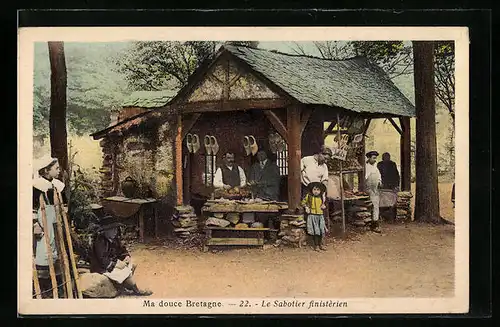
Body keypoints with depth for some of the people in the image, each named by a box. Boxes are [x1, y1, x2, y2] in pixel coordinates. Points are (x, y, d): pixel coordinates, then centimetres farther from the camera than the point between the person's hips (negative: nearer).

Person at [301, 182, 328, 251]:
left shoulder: (321, 197, 5)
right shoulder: (309, 196, -4)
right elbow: (303, 202, 6)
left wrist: (324, 206, 0)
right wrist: (306, 207, -8)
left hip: (320, 216, 3)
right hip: (312, 215, -3)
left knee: (321, 231, 7)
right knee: (315, 231, -5)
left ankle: (321, 244, 22)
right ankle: (316, 245, 6)